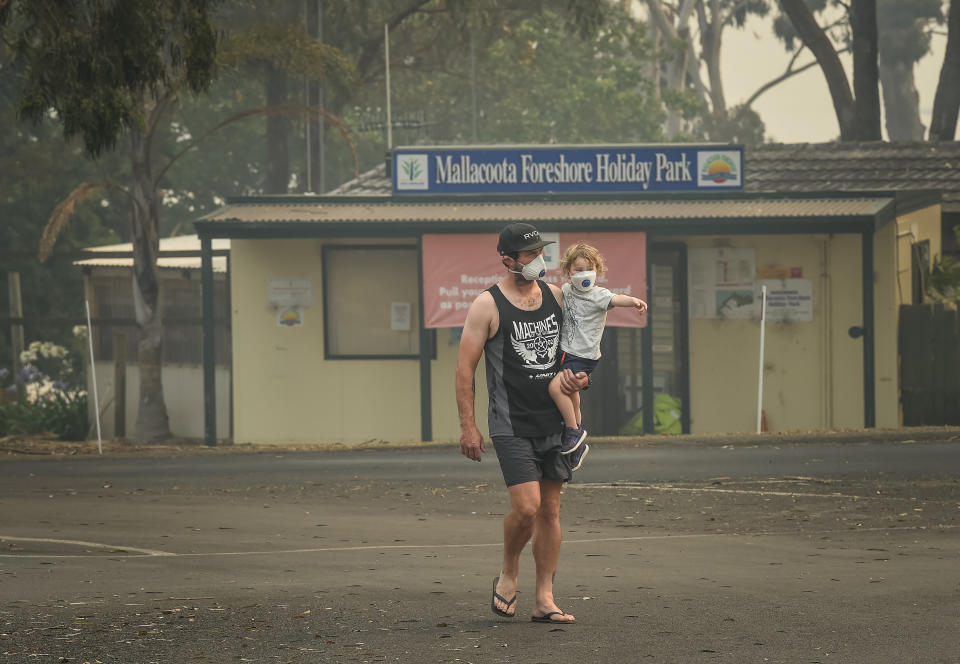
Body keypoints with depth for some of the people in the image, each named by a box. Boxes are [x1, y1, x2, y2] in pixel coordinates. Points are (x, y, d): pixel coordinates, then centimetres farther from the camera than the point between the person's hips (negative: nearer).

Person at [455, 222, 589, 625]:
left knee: (550, 509, 6)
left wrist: (580, 379, -1)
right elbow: (465, 367, -6)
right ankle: (508, 574, 11)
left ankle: (544, 600, 11)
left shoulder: (555, 296, 8)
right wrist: (467, 426, -11)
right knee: (526, 507, -16)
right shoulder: (488, 305, -7)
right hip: (512, 426, -5)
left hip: (554, 422, 5)